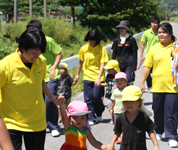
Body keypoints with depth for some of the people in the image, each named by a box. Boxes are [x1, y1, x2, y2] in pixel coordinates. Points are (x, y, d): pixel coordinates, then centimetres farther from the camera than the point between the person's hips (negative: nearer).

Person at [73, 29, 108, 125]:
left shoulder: (101, 49, -7)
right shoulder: (84, 49, 2)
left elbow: (102, 64, -10)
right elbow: (81, 62, 15)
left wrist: (99, 78, -18)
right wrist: (77, 75, 20)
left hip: (98, 77, -3)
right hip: (87, 77, 3)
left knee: (96, 97, -5)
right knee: (88, 99, 1)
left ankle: (99, 114, 23)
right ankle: (91, 118, 11)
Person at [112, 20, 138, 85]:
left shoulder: (131, 39, -1)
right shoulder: (117, 40, 9)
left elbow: (135, 53, 0)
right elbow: (114, 53, 14)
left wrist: (134, 67, -5)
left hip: (129, 65, -4)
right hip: (119, 65, 4)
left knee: (127, 83, -12)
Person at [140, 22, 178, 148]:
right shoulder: (154, 49, 8)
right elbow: (147, 67, 10)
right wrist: (142, 82, 5)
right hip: (157, 86, 3)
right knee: (158, 111, 12)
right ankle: (159, 132, 32)